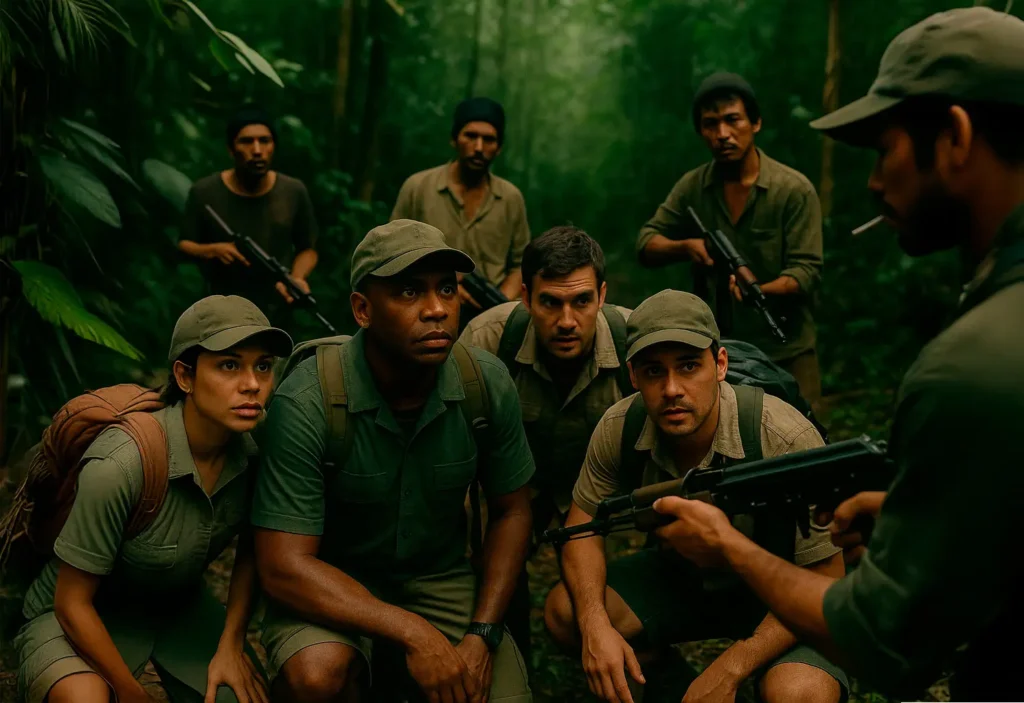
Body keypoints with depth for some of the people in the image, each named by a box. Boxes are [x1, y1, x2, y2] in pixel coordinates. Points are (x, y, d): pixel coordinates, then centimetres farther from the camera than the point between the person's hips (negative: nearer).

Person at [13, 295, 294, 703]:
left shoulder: (257, 448, -17)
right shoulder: (119, 466, -34)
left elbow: (251, 549, 3)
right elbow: (72, 603, -23)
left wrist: (231, 642, -7)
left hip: (179, 604, 5)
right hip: (85, 619, -5)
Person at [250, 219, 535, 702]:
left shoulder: (488, 384, -12)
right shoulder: (306, 403, -23)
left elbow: (510, 511, 1)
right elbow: (283, 567, -23)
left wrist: (481, 636, -10)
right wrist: (413, 634, -29)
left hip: (441, 579, 4)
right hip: (334, 591, -4)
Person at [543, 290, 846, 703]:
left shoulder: (786, 439, -31)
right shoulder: (619, 429, -18)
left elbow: (822, 581, -24)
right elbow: (584, 523, -5)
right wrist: (595, 624, -25)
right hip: (681, 574, 4)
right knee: (564, 611, -16)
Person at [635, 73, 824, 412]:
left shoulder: (795, 189, -10)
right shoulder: (692, 187, 2)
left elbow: (807, 271, -14)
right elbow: (646, 245, 4)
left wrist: (757, 290, -33)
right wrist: (685, 247, -17)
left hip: (785, 353, -3)